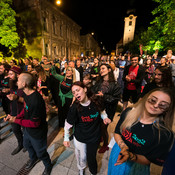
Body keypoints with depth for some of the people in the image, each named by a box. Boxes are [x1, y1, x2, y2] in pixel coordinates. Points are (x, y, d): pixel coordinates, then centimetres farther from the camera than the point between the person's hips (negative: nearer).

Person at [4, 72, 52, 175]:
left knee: (40, 152, 17)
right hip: (28, 129, 9)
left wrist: (16, 121, -21)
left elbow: (34, 123, -29)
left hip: (37, 133, -9)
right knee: (27, 145, 34)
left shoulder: (35, 101, -38)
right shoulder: (27, 94, -7)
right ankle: (33, 158, 67)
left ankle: (48, 166, 50)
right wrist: (17, 117, -7)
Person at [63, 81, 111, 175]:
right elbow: (68, 124, -12)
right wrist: (66, 138, -6)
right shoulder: (74, 108, -24)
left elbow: (101, 111, 3)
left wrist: (105, 117, -14)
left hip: (94, 137, 1)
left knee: (91, 157, 18)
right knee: (81, 156, 22)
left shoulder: (95, 101, -19)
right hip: (79, 138, 0)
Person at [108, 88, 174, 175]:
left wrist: (131, 156, -32)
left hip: (137, 167, -2)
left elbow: (149, 160, -15)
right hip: (118, 152, 3)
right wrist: (123, 146, -24)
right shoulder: (128, 112, -19)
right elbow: (117, 133, -7)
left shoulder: (165, 134, -25)